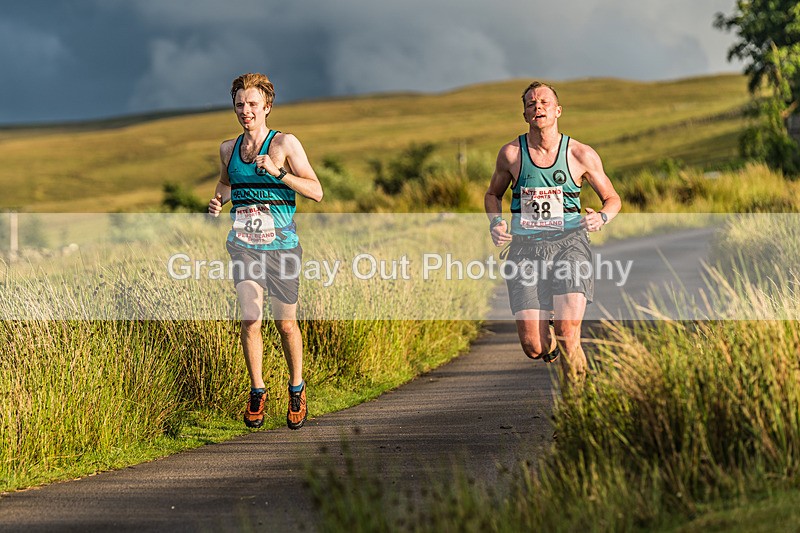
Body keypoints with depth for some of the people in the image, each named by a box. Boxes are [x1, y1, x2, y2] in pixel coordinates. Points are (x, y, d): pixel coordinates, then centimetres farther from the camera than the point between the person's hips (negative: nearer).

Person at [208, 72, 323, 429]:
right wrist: (217, 201, 8)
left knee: (285, 323, 6)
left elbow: (316, 192, -9)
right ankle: (257, 390, 3)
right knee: (250, 318, -14)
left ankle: (296, 389, 28)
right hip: (243, 245, 2)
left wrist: (278, 172, -21)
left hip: (281, 244, -2)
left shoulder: (285, 144, -4)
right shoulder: (228, 149, 9)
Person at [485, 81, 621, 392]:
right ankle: (552, 347, 29)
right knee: (533, 348, -9)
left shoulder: (581, 155, 2)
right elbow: (493, 194, 21)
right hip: (525, 249, 1)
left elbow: (612, 199, 14)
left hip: (568, 243, -1)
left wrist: (602, 217, -9)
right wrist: (495, 223, 1)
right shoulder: (511, 153, 3)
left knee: (567, 336, -18)